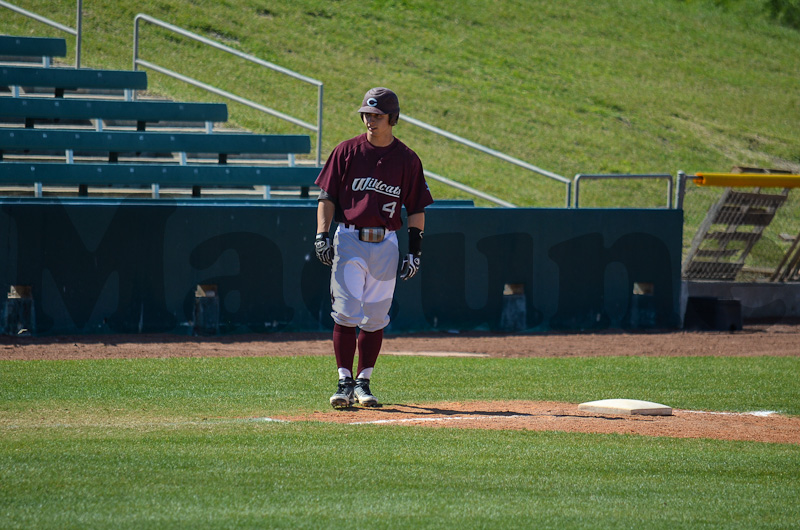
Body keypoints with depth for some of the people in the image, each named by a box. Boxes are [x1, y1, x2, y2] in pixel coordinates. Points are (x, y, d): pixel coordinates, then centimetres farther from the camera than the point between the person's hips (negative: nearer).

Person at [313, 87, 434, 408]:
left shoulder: (407, 160, 5)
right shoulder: (347, 151, 3)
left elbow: (416, 209, 8)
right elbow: (327, 196, 4)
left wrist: (415, 251, 1)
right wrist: (322, 234, -8)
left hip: (385, 244, 1)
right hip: (348, 240, -1)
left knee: (375, 318, 4)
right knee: (346, 313, -9)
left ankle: (363, 383, 14)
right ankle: (345, 382, -5)